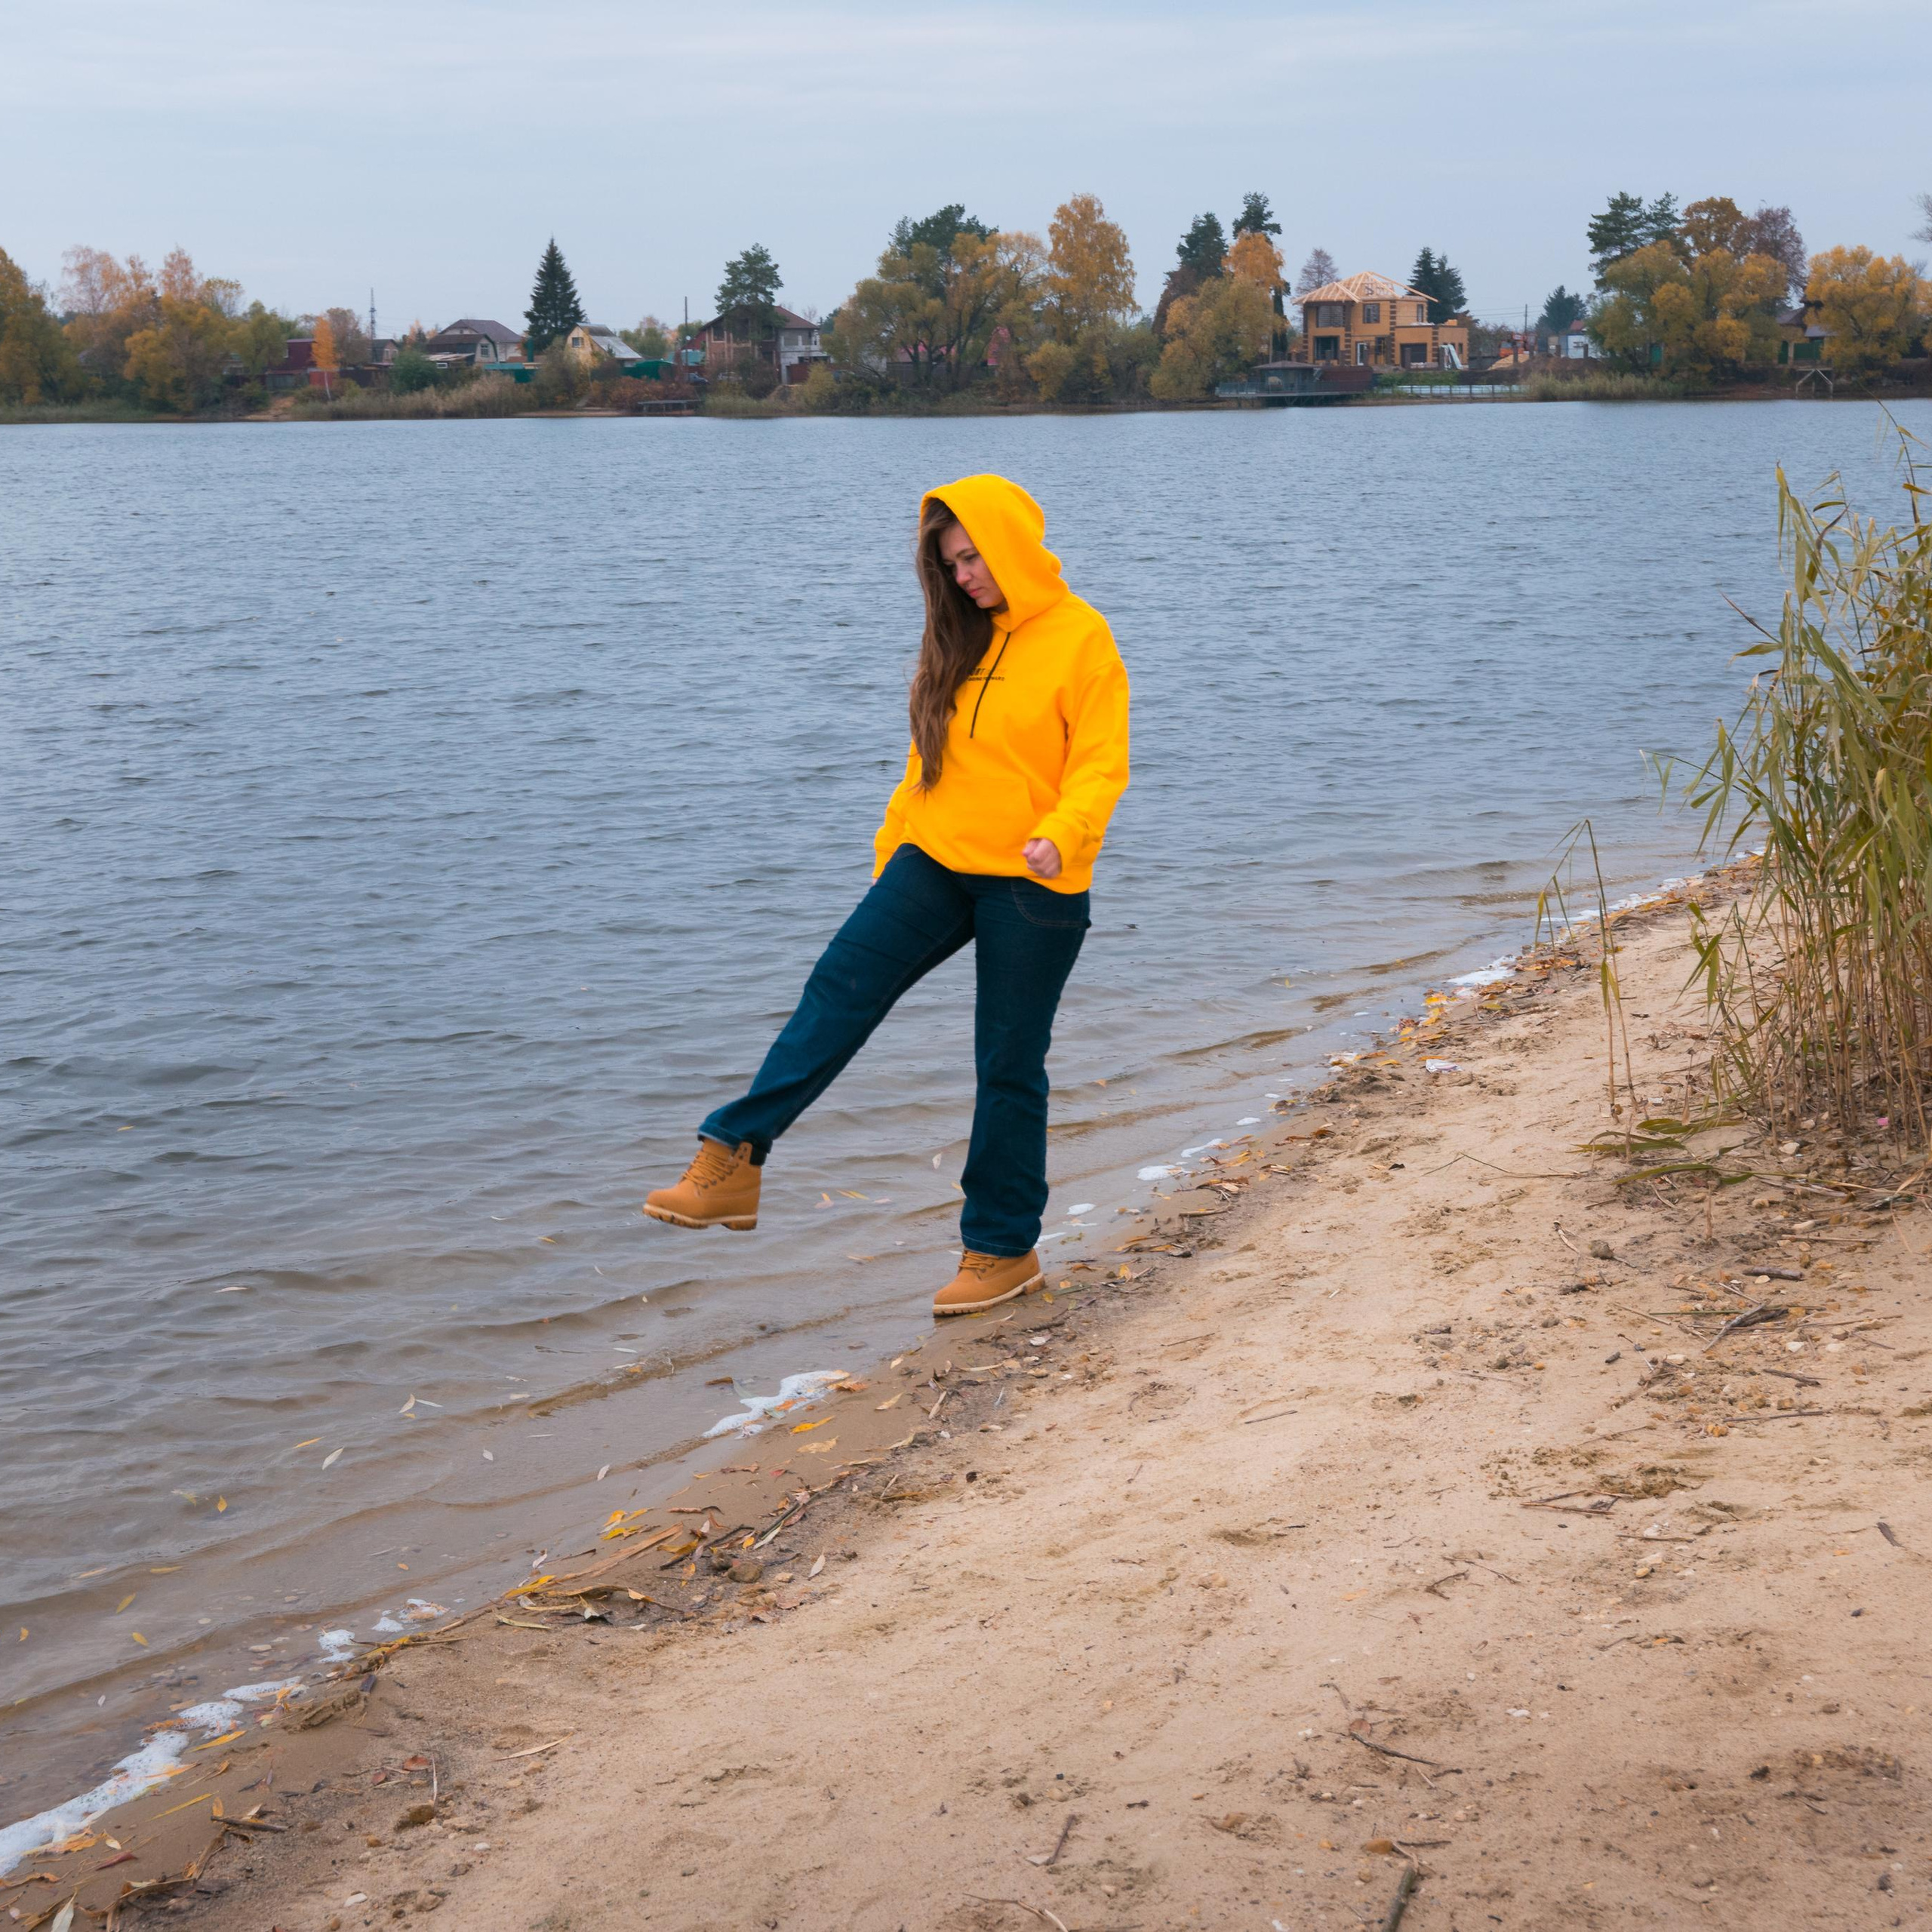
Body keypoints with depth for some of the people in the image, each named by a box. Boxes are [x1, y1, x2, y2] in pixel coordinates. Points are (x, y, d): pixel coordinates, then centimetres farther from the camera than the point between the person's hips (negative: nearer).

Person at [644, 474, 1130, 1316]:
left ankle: (1004, 1247, 15)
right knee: (840, 987, -11)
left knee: (1008, 1067, 2)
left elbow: (1100, 766, -12)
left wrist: (1060, 835, -29)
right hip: (935, 863, 5)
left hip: (1032, 885, -5)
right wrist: (891, 844, 17)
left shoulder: (1081, 638, -7)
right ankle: (731, 1160, -16)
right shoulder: (960, 638, 12)